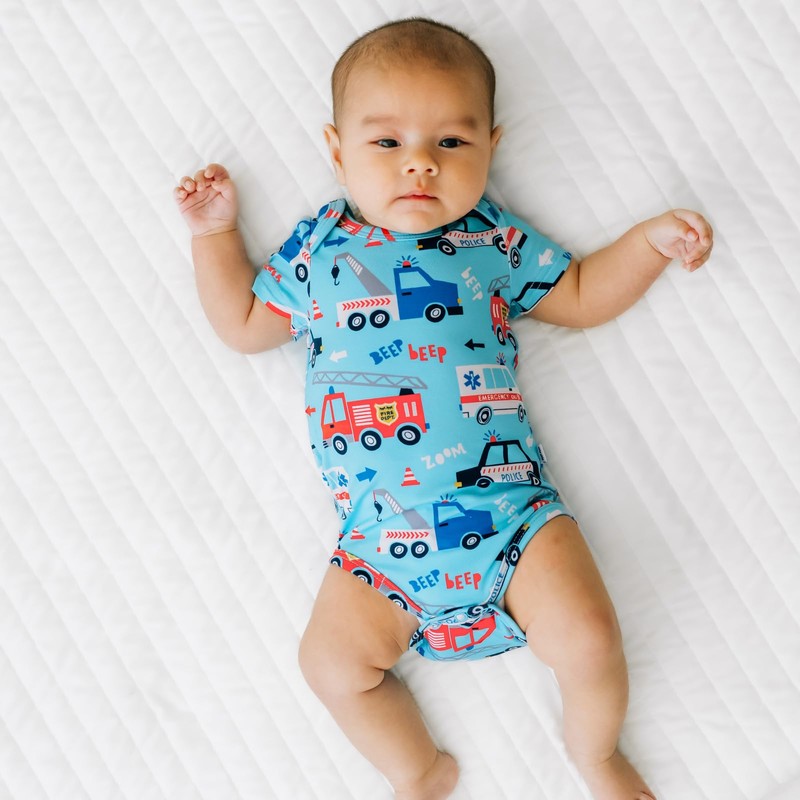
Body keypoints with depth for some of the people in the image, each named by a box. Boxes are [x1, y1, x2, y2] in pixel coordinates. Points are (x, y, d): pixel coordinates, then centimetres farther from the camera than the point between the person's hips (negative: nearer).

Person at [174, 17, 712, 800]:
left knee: (589, 641, -9)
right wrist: (214, 233, 15)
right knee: (332, 662, -5)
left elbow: (582, 295, 17)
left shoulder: (494, 240, 7)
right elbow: (244, 325, 18)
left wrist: (653, 238, 5)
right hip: (380, 537, 2)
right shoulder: (317, 248, 8)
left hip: (508, 508, -1)